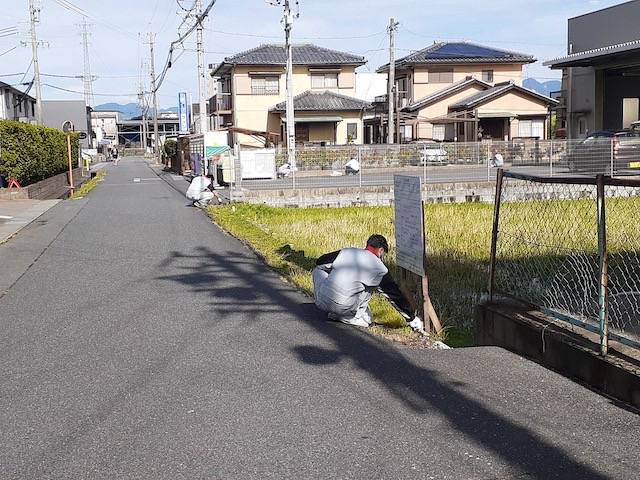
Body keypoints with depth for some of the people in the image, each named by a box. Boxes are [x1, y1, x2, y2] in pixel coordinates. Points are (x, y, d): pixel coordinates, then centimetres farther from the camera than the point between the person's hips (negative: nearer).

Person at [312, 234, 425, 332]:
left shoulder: (345, 252, 10)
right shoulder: (379, 268, 3)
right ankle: (358, 317, 4)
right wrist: (412, 319, 18)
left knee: (318, 270, 31)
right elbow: (394, 294, 9)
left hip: (321, 301, 2)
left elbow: (320, 262, 20)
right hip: (342, 307, -2)